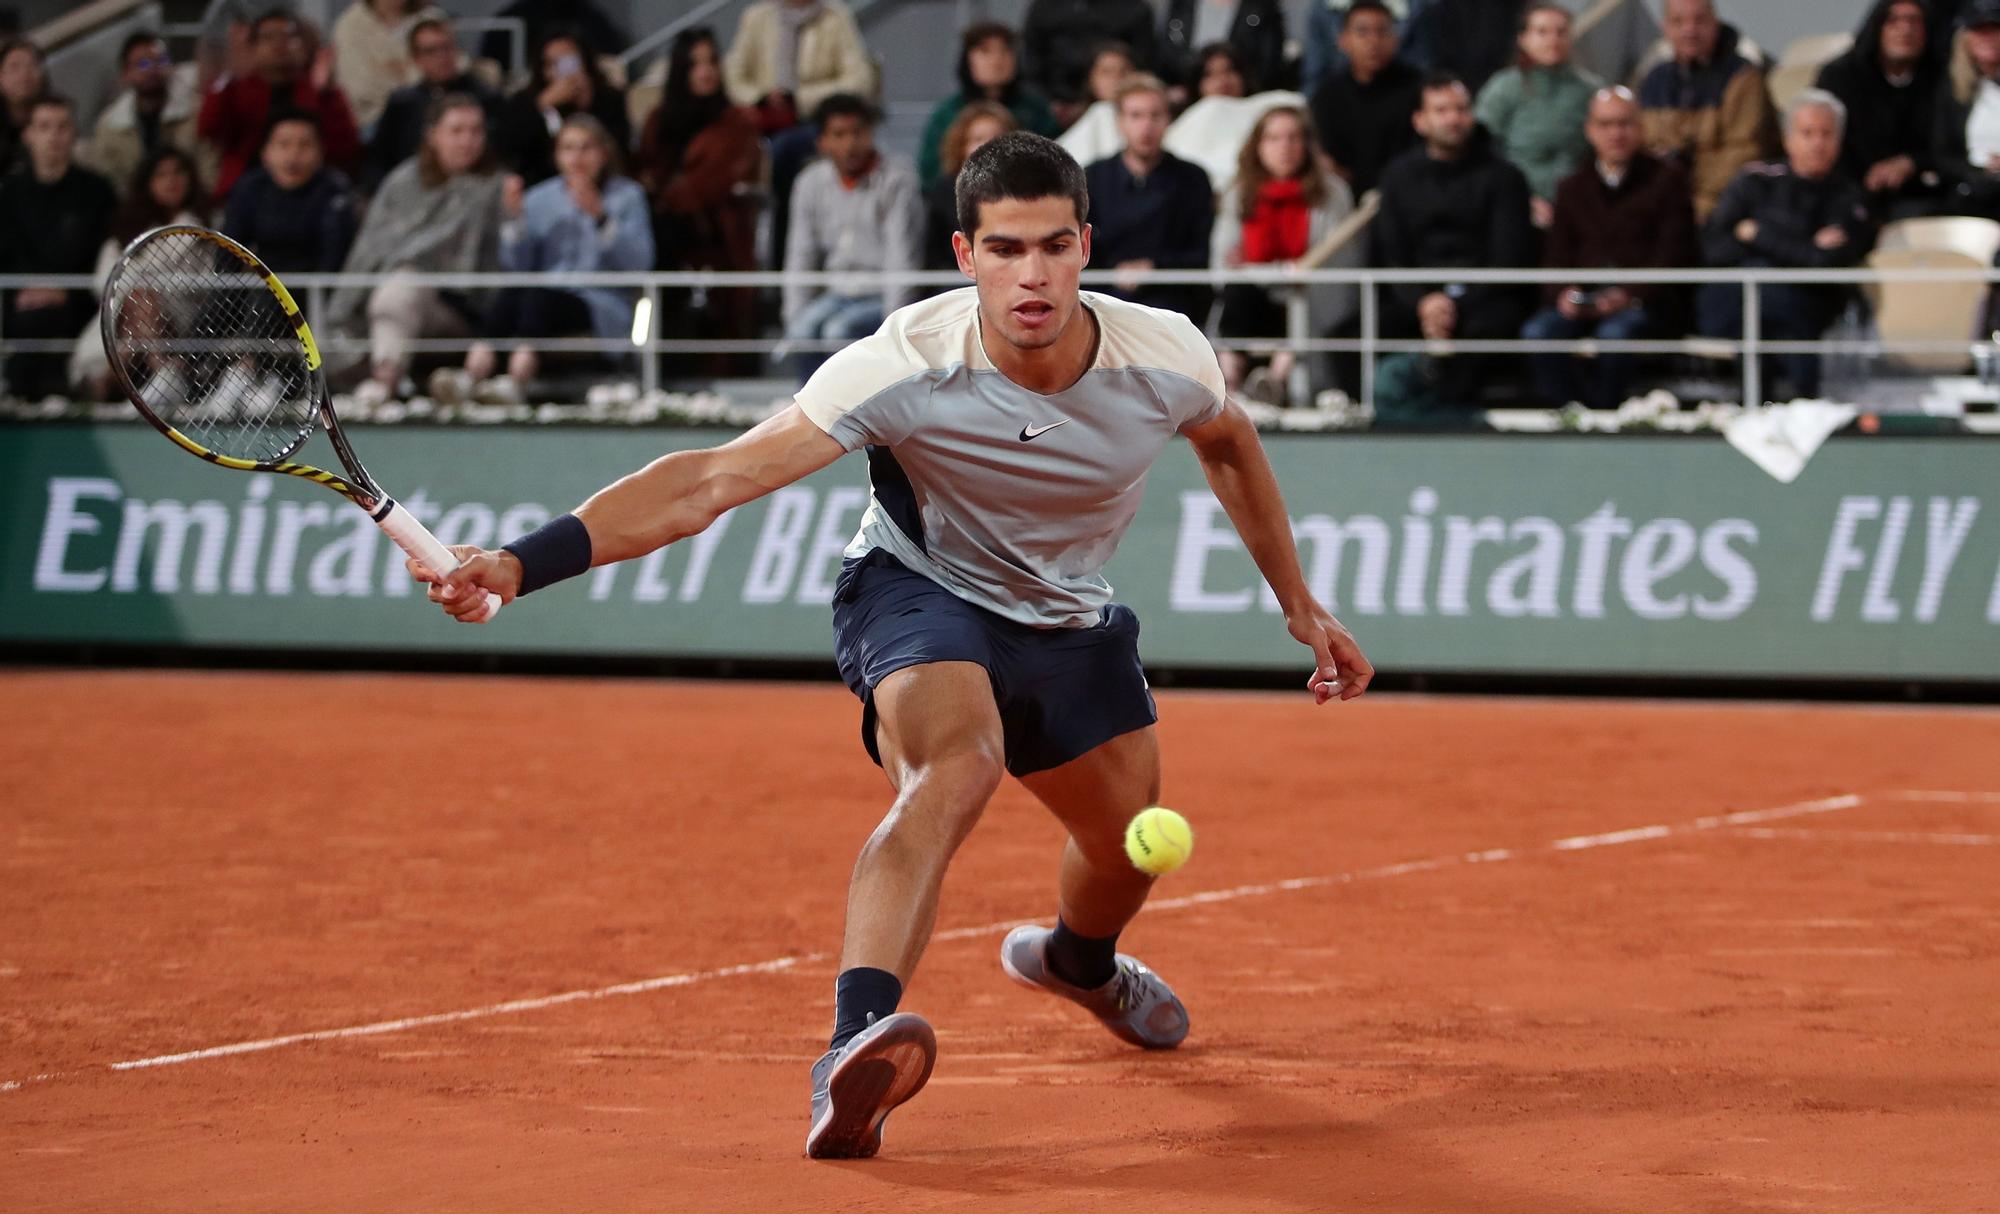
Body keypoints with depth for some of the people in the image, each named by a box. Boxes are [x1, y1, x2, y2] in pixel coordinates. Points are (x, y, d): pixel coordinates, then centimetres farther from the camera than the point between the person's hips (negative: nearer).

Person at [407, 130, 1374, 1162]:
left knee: (1132, 849, 19)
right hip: (918, 591, -5)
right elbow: (710, 480, -37)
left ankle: (1076, 959, 58)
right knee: (954, 771, -36)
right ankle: (856, 1041, -53)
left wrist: (1298, 602, 11)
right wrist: (522, 562, -48)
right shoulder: (905, 368, -33)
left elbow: (1228, 442, 5)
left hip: (1072, 622, 5)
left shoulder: (1164, 358, -22)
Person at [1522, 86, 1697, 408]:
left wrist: (1632, 294, -17)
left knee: (1615, 333, -38)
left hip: (1647, 300, -4)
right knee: (1538, 332, -28)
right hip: (1583, 301, 4)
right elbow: (1557, 254, 16)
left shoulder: (1668, 179, 10)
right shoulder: (1573, 188, 23)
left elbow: (1674, 252, -1)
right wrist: (1564, 292, -8)